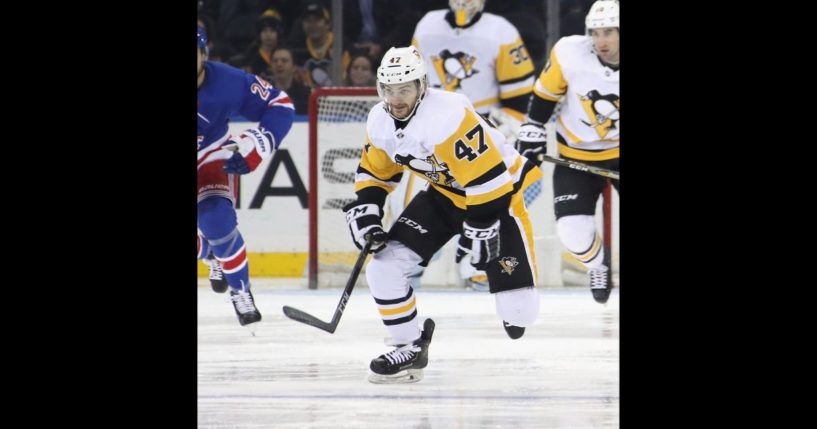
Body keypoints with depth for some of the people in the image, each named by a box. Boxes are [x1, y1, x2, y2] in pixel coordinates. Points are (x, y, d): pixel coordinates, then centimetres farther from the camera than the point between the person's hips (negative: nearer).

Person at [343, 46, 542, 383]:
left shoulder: (448, 116, -33)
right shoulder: (380, 122, -7)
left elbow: (487, 177, -30)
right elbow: (374, 173, 11)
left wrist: (480, 230, -27)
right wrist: (365, 210, -3)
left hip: (499, 190, -7)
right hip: (444, 194, 7)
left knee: (518, 311, -15)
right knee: (385, 264, -9)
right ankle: (410, 348, 6)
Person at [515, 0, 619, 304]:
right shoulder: (569, 53, -20)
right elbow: (546, 92, -2)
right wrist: (532, 129, -1)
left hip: (618, 153, 0)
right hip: (577, 156, 0)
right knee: (573, 231, -13)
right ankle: (597, 262, 21)